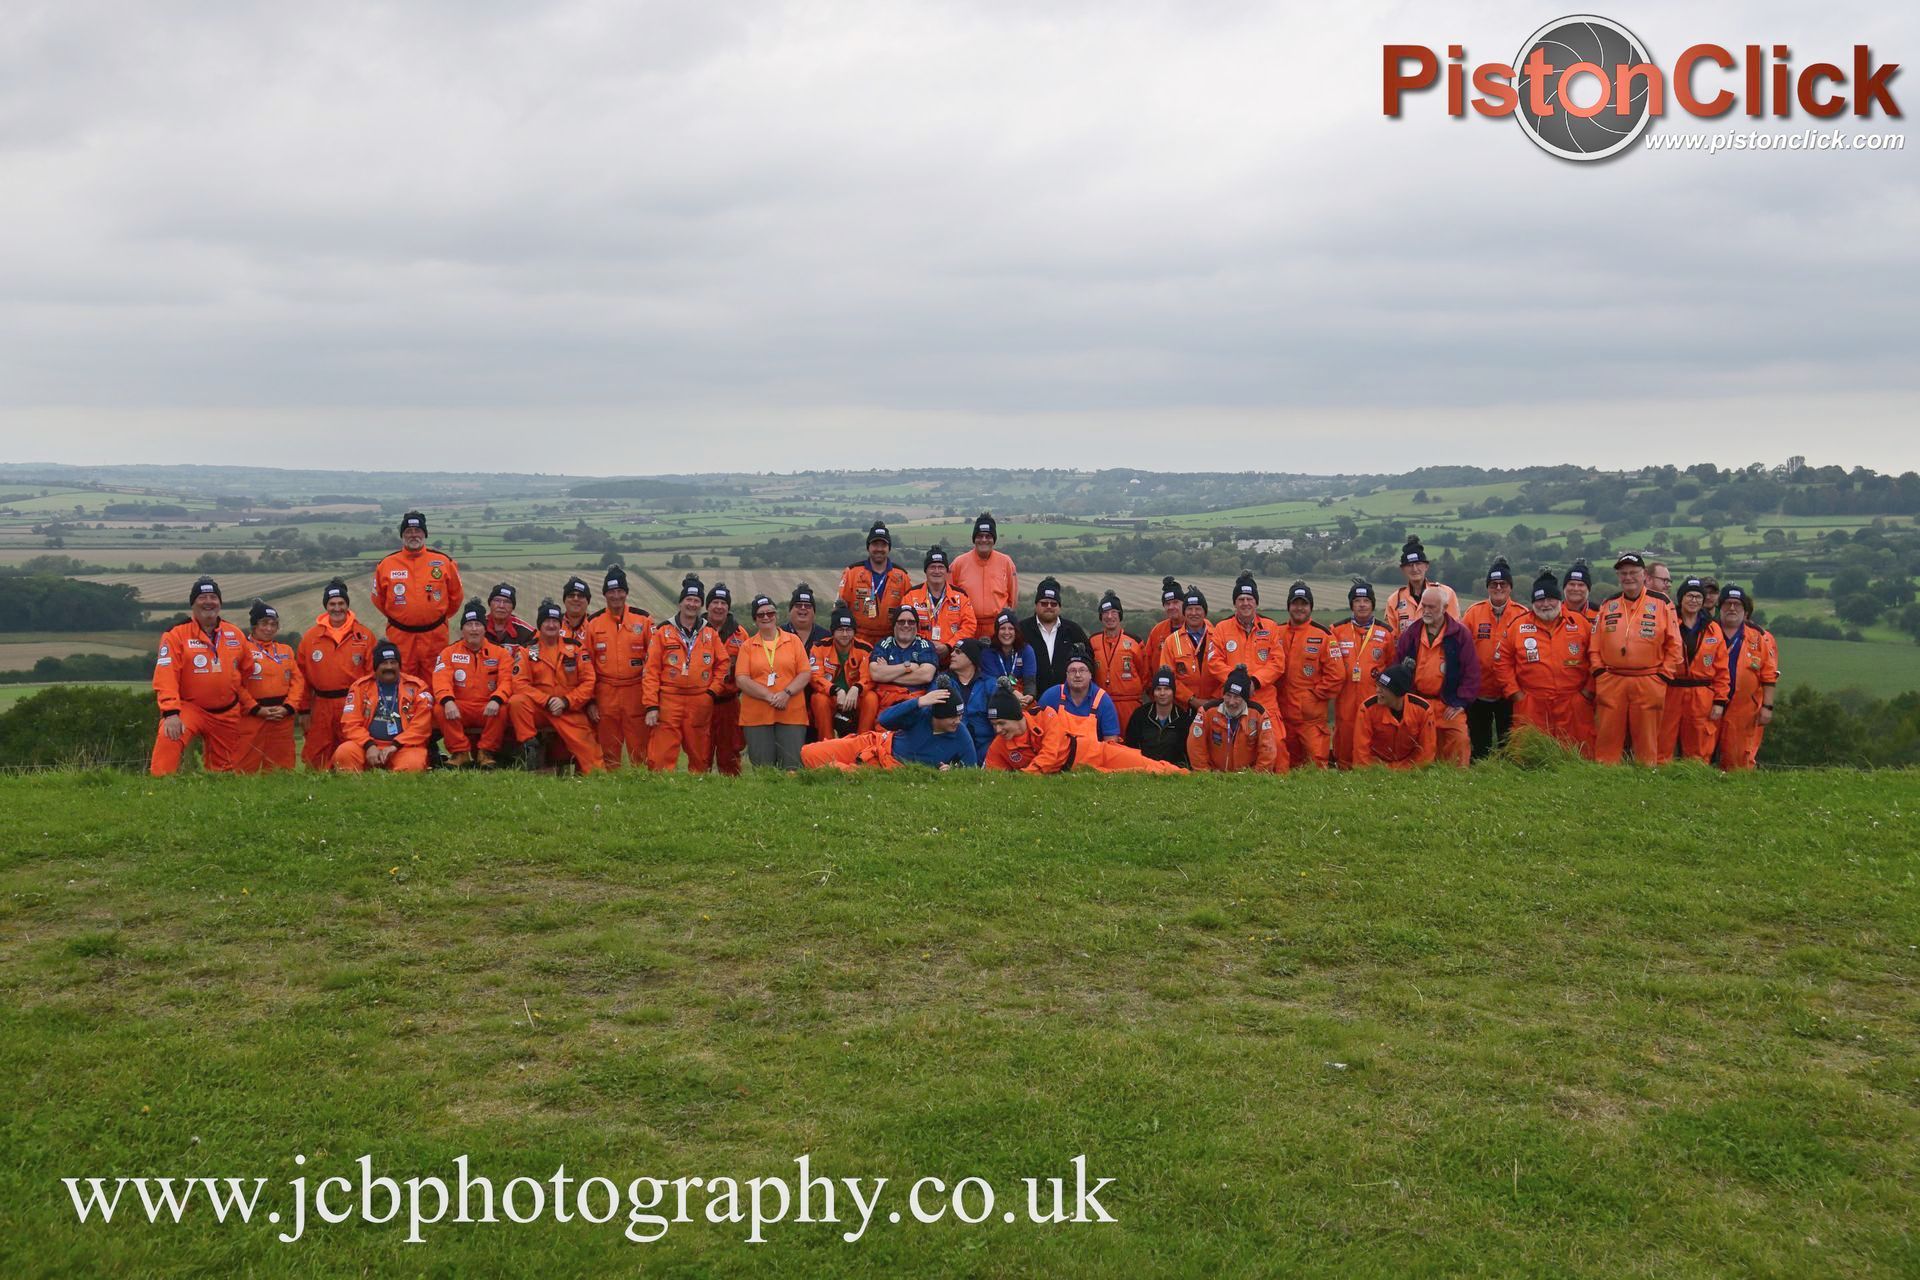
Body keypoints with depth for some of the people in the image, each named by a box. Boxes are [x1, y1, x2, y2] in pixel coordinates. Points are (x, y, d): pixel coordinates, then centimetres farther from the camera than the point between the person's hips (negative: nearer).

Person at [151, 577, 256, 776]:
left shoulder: (235, 634, 5)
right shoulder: (176, 635, -9)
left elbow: (247, 673, 16)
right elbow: (165, 677, -17)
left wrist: (251, 705, 17)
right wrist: (171, 712, -27)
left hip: (227, 714, 4)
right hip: (189, 707, -4)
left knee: (223, 770, 13)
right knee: (168, 739, -34)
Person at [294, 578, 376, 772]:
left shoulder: (363, 635, 3)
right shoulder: (311, 637, 7)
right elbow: (303, 677, 8)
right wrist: (304, 710, 5)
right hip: (322, 707, 2)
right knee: (314, 761, 4)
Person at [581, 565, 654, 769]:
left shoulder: (643, 619, 4)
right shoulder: (592, 622, 6)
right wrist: (590, 701, 3)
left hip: (636, 692, -1)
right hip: (605, 695, 1)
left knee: (640, 750, -2)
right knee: (609, 752, 6)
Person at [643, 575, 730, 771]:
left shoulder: (710, 634, 11)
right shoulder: (663, 632, 3)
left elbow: (722, 663, 17)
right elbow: (651, 671, 0)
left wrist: (713, 690, 3)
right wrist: (651, 706, -7)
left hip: (701, 703, 3)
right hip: (669, 702, -2)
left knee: (701, 756, 8)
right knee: (662, 756, -9)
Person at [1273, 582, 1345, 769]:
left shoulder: (1323, 635, -3)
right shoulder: (1278, 634, 10)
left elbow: (1337, 673, -6)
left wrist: (1317, 694, -7)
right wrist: (1275, 695, 3)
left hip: (1312, 713, -4)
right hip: (1284, 711, 5)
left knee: (1317, 760, -9)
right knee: (1287, 763, 11)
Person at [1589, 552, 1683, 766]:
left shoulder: (1661, 604, 3)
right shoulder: (1608, 605, 12)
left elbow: (1673, 645, 4)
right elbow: (1595, 644, 12)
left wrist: (1663, 676, -2)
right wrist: (1599, 672, 2)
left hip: (1648, 683, -2)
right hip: (1610, 682, 2)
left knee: (1646, 738, 3)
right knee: (1607, 738, 3)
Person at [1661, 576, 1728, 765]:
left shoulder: (1713, 630, 10)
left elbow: (1721, 670, 10)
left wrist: (1719, 701, 3)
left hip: (1701, 698, 2)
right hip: (1670, 693, -2)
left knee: (1699, 753, 4)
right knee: (1663, 748, -2)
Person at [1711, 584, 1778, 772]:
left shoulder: (1761, 638, 4)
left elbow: (1769, 676, 3)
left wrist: (1767, 707, -3)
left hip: (1746, 710, -1)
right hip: (1712, 709, 1)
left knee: (1741, 758, 2)